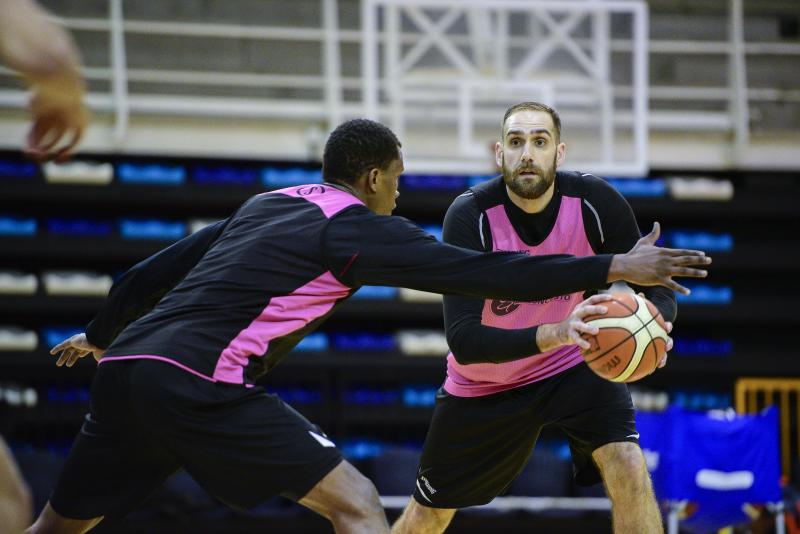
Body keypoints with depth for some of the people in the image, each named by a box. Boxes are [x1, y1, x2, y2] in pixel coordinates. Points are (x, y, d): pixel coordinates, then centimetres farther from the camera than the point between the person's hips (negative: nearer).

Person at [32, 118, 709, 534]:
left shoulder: (266, 204, 24)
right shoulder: (357, 228, 2)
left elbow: (148, 274, 30)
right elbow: (486, 273, -4)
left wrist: (98, 337, 48)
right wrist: (617, 267, -2)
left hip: (125, 369, 8)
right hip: (198, 383, -8)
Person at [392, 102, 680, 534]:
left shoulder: (594, 202, -23)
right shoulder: (470, 216, -28)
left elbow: (656, 287, -14)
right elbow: (463, 341, -35)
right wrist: (554, 333, -51)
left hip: (574, 367, 0)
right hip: (484, 383, 0)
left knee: (628, 467, -26)